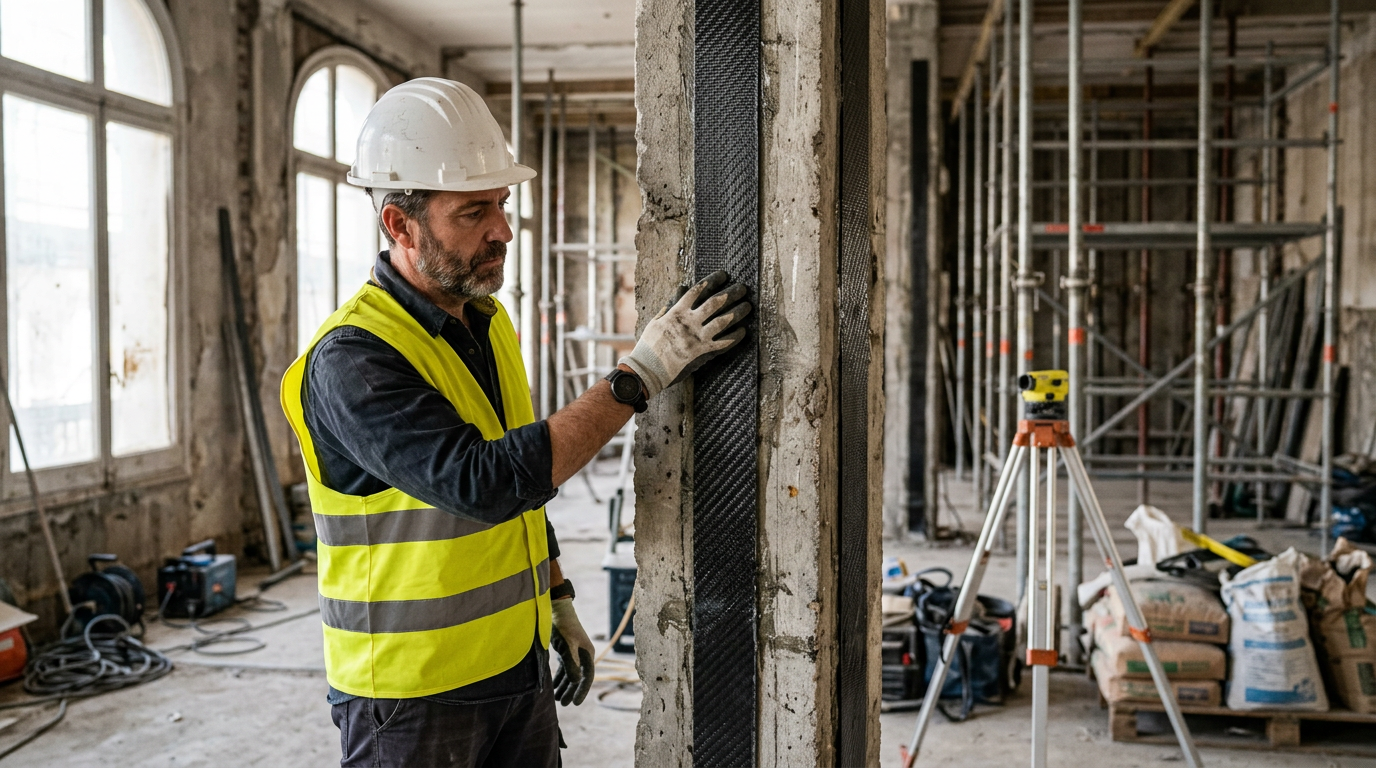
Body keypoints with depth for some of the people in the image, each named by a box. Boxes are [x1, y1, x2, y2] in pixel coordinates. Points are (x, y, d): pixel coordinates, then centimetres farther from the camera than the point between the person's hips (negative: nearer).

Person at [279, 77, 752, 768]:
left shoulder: (488, 322, 5)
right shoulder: (351, 358, -21)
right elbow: (483, 482, -32)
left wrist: (557, 602, 15)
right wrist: (639, 375, -30)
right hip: (411, 691, -7)